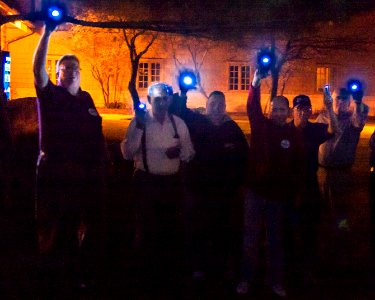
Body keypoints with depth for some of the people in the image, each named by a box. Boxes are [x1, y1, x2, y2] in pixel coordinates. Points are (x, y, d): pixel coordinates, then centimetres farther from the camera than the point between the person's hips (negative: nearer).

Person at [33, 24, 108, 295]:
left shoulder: (86, 99, 13)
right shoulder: (50, 96, -1)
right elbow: (38, 69, -17)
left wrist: (105, 158, 10)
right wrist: (47, 33, -23)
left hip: (88, 172, 5)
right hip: (56, 172, -5)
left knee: (92, 224, 11)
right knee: (57, 228, 5)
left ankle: (86, 273, 27)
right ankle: (57, 277, 18)